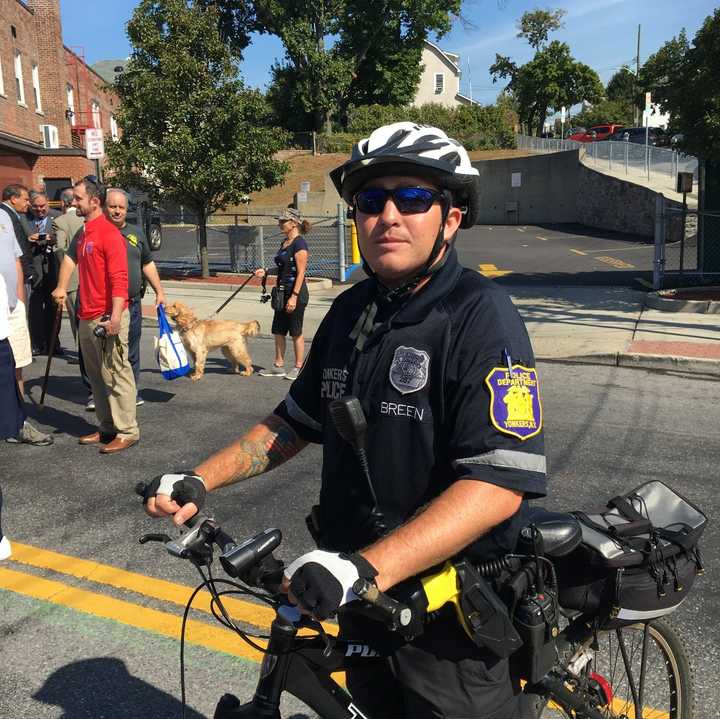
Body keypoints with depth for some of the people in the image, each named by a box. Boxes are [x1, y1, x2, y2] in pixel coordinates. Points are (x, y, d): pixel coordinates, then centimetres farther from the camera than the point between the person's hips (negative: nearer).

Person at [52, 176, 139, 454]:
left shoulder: (109, 233, -13)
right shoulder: (84, 233, 15)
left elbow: (119, 279, -20)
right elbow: (71, 257, 27)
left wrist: (115, 317, -28)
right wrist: (62, 287, 14)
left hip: (107, 318, -9)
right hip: (86, 317, 9)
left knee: (116, 376, -4)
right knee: (96, 376, 14)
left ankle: (127, 432, 5)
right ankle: (107, 428, 24)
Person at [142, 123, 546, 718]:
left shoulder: (481, 316, -20)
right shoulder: (350, 310, 1)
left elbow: (499, 484, -28)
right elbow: (296, 420, 10)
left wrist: (367, 568, -36)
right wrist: (200, 481, -1)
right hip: (362, 595, 7)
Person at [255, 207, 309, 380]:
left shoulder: (299, 243, -14)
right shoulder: (284, 242, 14)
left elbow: (301, 272, -18)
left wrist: (294, 296, -22)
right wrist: (265, 272, 9)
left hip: (296, 293, -9)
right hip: (282, 292, 9)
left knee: (296, 332, 1)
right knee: (278, 331, 12)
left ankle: (298, 367, 12)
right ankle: (278, 366, 22)